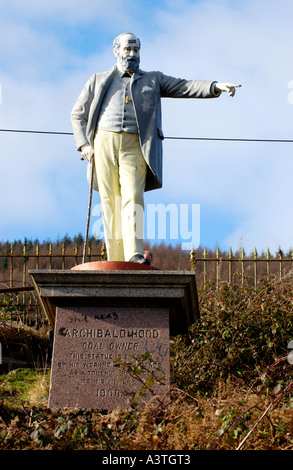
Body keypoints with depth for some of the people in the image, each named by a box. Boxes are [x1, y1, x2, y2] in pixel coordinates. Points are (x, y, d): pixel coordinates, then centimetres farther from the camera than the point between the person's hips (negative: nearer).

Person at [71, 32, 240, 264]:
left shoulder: (153, 80, 19)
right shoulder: (99, 81, 20)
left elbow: (185, 87, 6)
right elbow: (77, 114, 20)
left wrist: (216, 87, -11)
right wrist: (83, 143, 5)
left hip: (134, 146, -1)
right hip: (104, 142, 1)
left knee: (133, 197, -18)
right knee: (110, 202, -3)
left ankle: (134, 255, -28)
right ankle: (115, 260, 0)